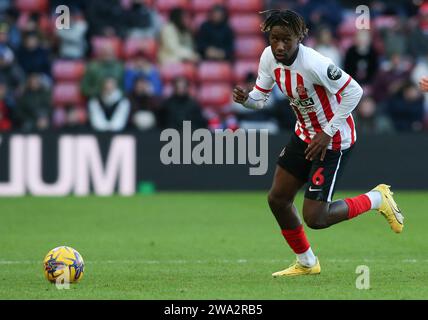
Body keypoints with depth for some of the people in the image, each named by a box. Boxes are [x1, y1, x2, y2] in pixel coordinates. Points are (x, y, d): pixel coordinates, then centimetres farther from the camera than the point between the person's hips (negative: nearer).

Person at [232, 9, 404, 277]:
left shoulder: (313, 64, -31)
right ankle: (306, 263, 29)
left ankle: (377, 199, 13)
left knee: (315, 218, -10)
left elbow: (354, 91, -24)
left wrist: (328, 133, -21)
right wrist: (246, 98, -20)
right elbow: (260, 98, 4)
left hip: (333, 142, -8)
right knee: (278, 198, 9)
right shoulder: (269, 57, -7)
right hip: (305, 134, 8)